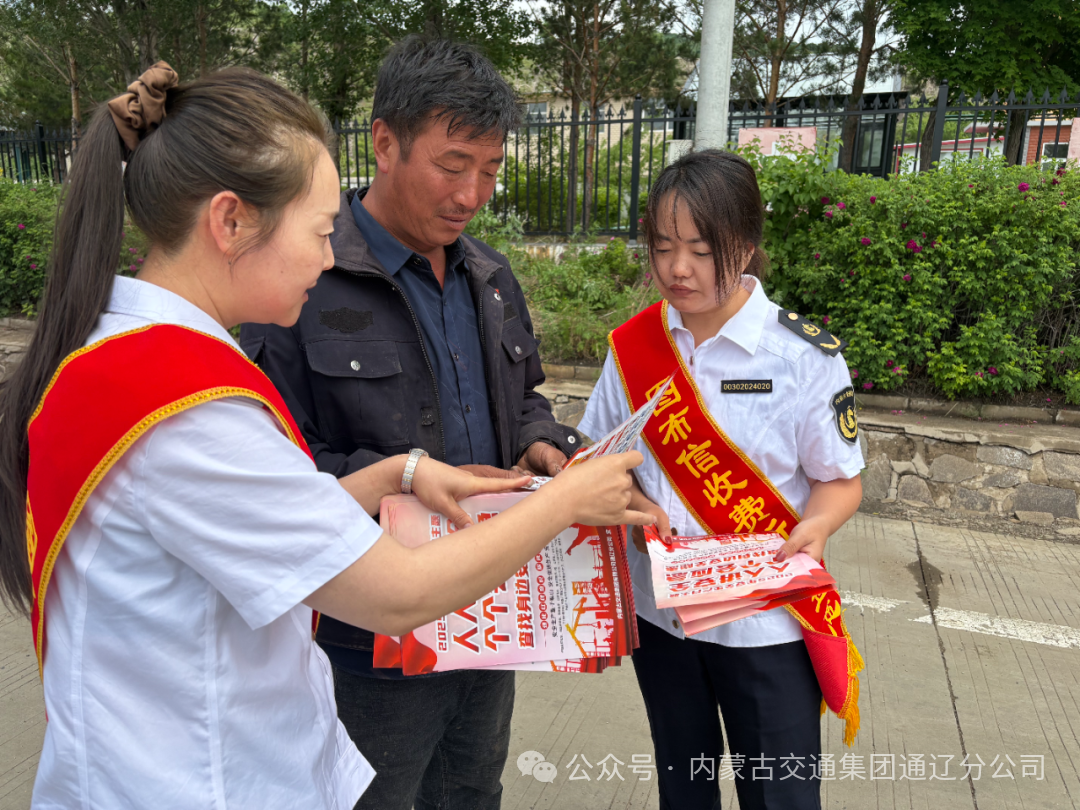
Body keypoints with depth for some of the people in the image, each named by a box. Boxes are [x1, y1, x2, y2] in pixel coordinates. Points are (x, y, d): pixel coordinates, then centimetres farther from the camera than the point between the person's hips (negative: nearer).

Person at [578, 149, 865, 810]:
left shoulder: (805, 354, -12)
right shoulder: (635, 346, -3)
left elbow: (840, 480, -4)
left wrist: (813, 529, -25)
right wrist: (631, 500, -16)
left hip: (768, 623, -3)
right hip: (657, 606, 3)